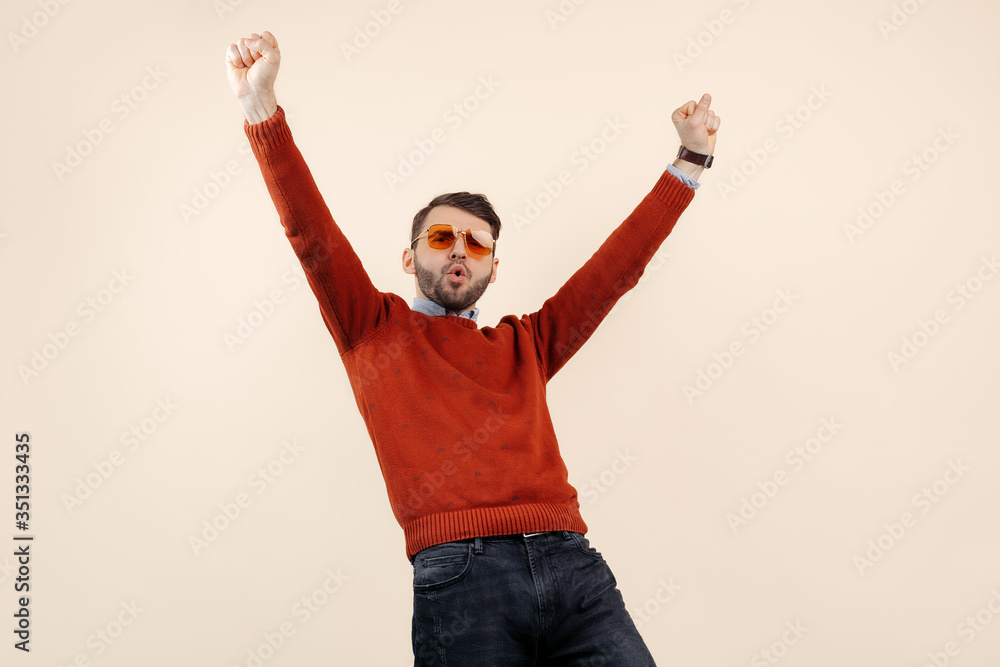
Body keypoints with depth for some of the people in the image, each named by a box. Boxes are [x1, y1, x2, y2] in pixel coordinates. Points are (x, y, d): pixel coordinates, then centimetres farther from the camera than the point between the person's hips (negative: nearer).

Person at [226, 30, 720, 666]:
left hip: (573, 564, 3)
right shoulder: (374, 328, 18)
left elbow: (620, 264, 24)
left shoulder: (524, 345, 24)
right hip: (460, 572, -3)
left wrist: (691, 158, 25)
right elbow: (312, 233, 7)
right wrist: (262, 109, -3)